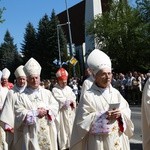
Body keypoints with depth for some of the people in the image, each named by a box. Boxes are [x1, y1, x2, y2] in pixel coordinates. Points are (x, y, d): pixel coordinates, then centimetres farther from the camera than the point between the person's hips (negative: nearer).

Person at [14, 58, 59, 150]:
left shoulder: (47, 93, 10)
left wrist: (46, 111, -13)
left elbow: (55, 106, 6)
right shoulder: (22, 96, -3)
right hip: (32, 133, -3)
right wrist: (36, 113, -15)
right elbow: (19, 113, -11)